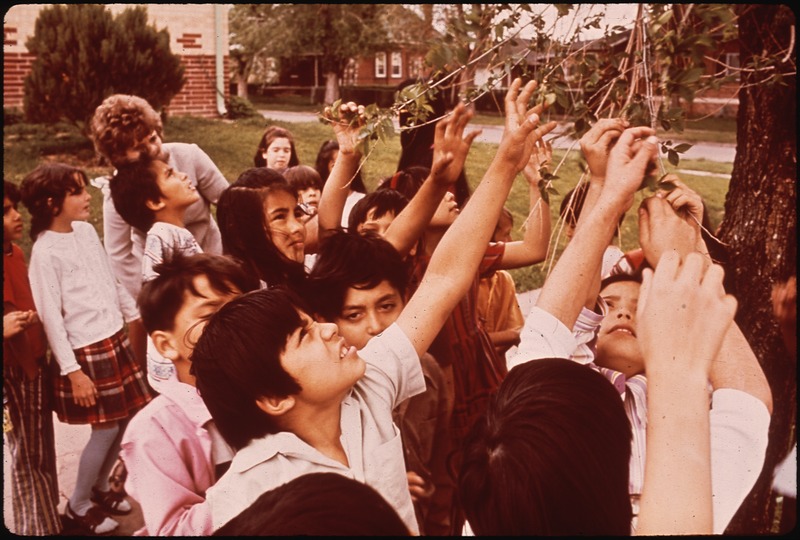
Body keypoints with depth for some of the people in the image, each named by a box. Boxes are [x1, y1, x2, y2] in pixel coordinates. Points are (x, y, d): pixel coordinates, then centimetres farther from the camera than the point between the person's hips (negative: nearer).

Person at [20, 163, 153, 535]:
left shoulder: (86, 231, 4)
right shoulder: (45, 251, -17)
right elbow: (51, 316, -16)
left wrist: (134, 314, 23)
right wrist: (71, 370, -16)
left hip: (115, 340, 7)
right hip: (86, 351, -7)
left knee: (126, 420, 12)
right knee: (106, 428, 0)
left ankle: (100, 488, 33)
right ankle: (78, 505, 20)